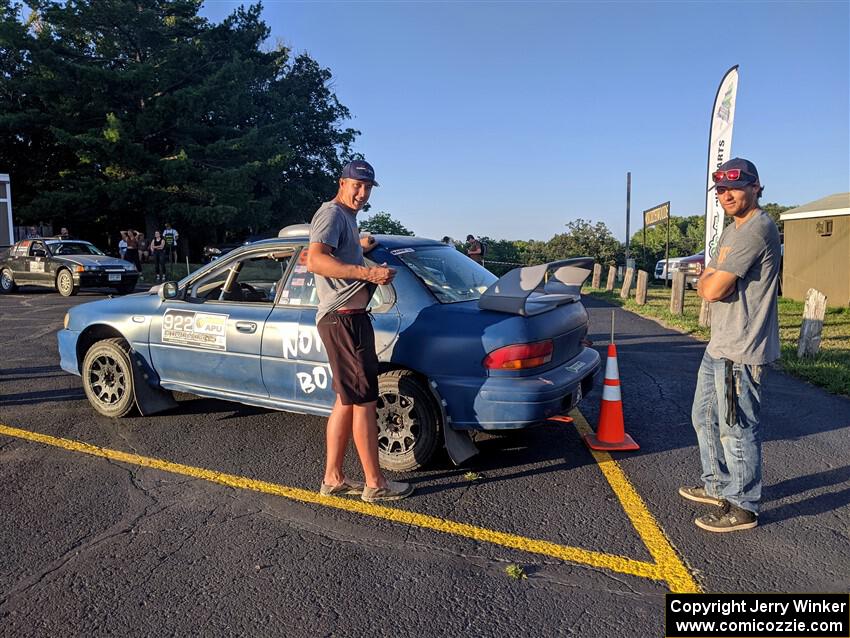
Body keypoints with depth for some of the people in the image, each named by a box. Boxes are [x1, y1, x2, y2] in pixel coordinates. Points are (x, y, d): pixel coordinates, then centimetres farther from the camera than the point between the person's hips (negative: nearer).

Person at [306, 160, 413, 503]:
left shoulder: (346, 217, 22)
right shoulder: (332, 213, -9)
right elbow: (315, 260, -25)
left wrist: (359, 248, 30)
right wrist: (368, 272, -29)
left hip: (350, 317, 11)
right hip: (343, 318, -10)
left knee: (346, 401, 13)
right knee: (364, 401, -5)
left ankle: (333, 478, 20)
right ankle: (375, 484, 4)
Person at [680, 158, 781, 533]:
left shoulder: (757, 229, -18)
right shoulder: (732, 231, 16)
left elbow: (711, 289, -23)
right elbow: (710, 285, 18)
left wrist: (705, 279, -1)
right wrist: (711, 278, -4)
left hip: (741, 352, -11)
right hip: (719, 346, 11)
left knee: (736, 429, 0)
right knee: (705, 417, 20)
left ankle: (743, 507, 15)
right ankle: (718, 486, 36)